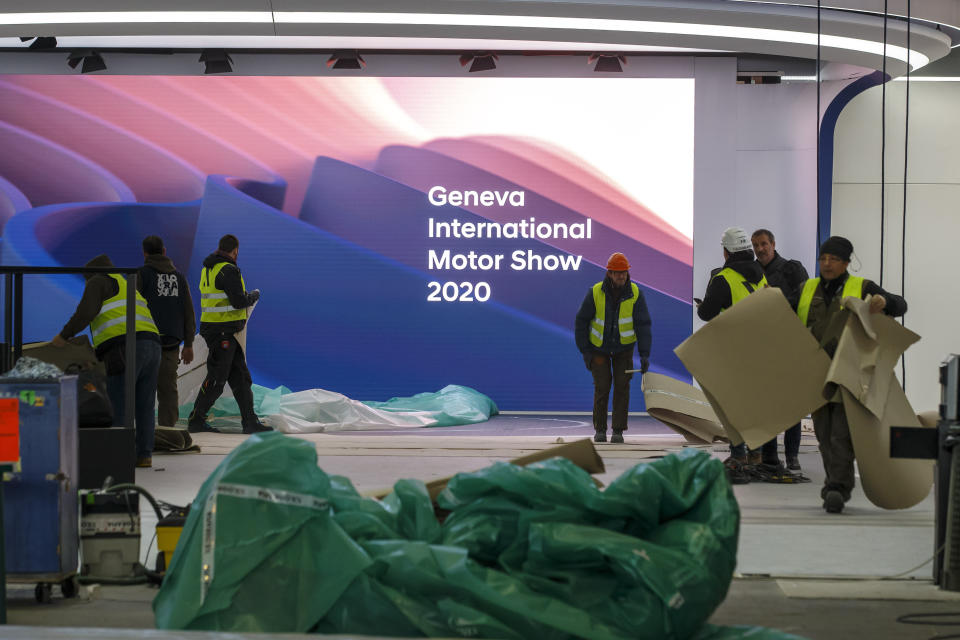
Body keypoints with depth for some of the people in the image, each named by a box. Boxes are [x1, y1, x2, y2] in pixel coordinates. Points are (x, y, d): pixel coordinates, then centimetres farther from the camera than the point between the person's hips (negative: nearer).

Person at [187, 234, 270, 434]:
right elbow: (240, 301, -20)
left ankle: (250, 421, 8)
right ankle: (196, 420, 3)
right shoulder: (228, 270, -16)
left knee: (241, 377, 9)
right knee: (216, 379, -3)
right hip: (223, 332, -10)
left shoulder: (208, 269, 14)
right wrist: (254, 295, 0)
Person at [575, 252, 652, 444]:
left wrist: (645, 354, -23)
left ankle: (618, 431, -1)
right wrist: (585, 351, -12)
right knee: (602, 385, -9)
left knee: (622, 385, -7)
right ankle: (600, 430, 4)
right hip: (599, 348, -1)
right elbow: (581, 322, -9)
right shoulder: (595, 293, -19)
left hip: (624, 348, 1)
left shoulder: (635, 294, -16)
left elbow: (643, 325, -16)